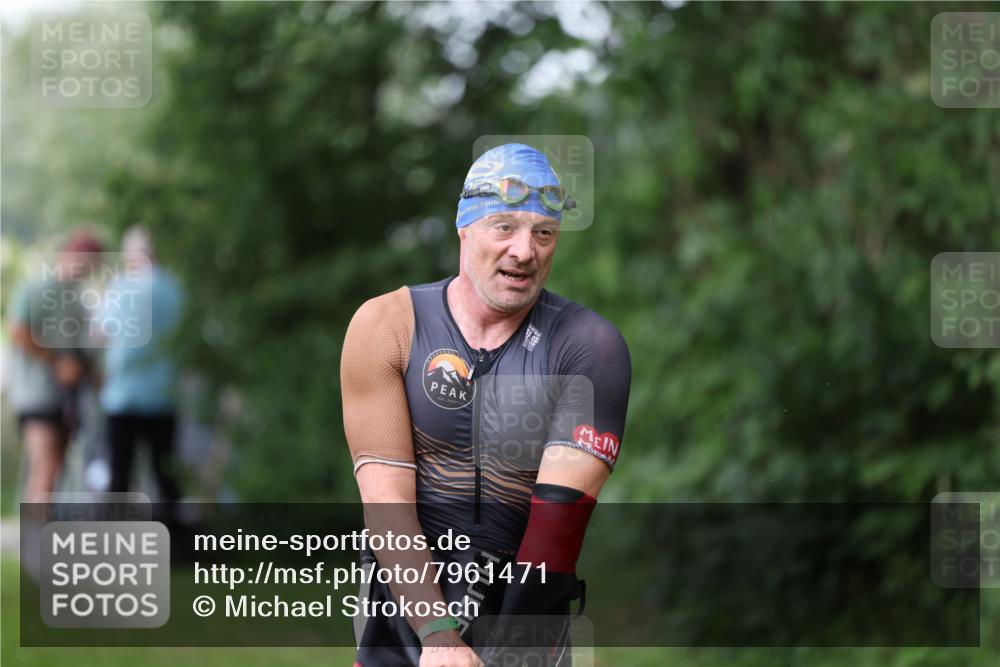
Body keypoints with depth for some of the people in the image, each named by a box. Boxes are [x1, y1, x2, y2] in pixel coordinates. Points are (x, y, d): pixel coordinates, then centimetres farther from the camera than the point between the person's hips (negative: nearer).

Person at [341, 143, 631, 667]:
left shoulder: (586, 347, -6)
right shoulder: (386, 325, -4)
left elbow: (560, 512, -15)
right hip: (401, 616, 0)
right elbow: (385, 498, -12)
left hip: (524, 613, 0)